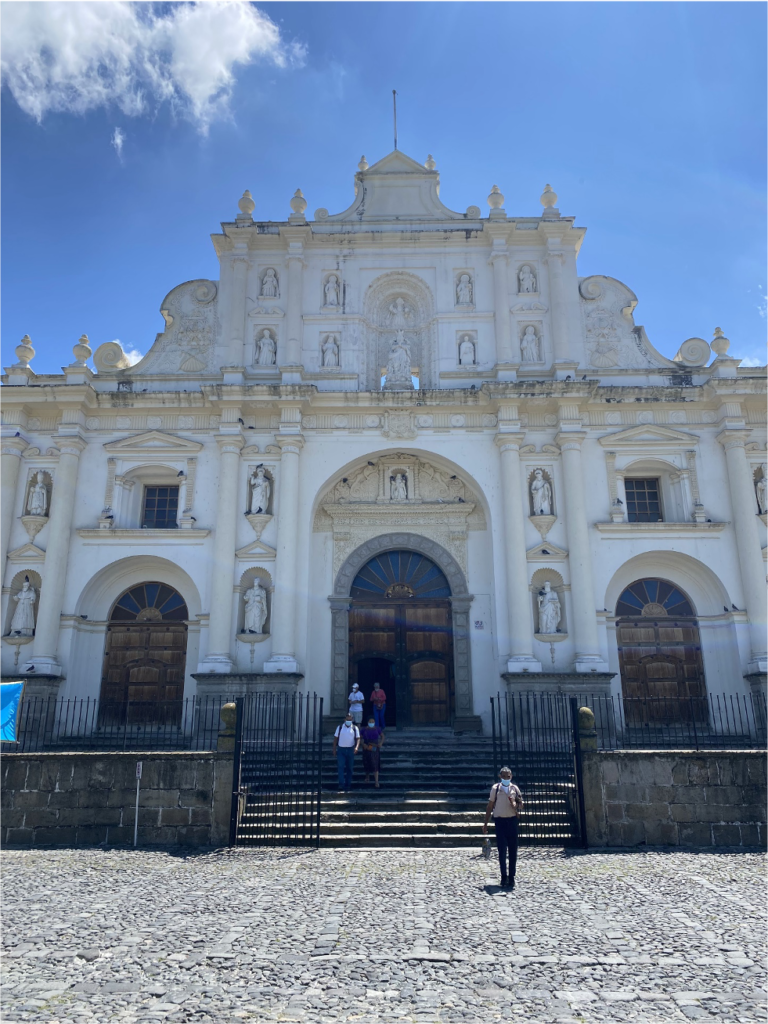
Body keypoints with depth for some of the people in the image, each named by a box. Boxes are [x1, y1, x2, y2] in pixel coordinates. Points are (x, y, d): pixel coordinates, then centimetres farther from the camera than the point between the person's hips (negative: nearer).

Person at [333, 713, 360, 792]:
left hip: (350, 750, 1)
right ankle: (341, 786, -15)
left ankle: (348, 786, 13)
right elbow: (335, 738, 6)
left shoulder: (355, 728, 3)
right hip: (341, 749, -1)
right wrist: (334, 749, 1)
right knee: (341, 767, -12)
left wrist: (357, 747, -21)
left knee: (350, 768, 5)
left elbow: (358, 738, -3)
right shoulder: (340, 727, 3)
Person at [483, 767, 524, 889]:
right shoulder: (495, 788, 1)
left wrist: (516, 806, -15)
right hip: (499, 820, -1)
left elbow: (521, 805, 10)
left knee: (513, 850, 5)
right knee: (501, 849, -2)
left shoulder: (515, 789, 4)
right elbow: (490, 806, 6)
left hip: (512, 820, 2)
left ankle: (511, 877, 15)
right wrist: (485, 823, 4)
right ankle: (504, 876, 9)